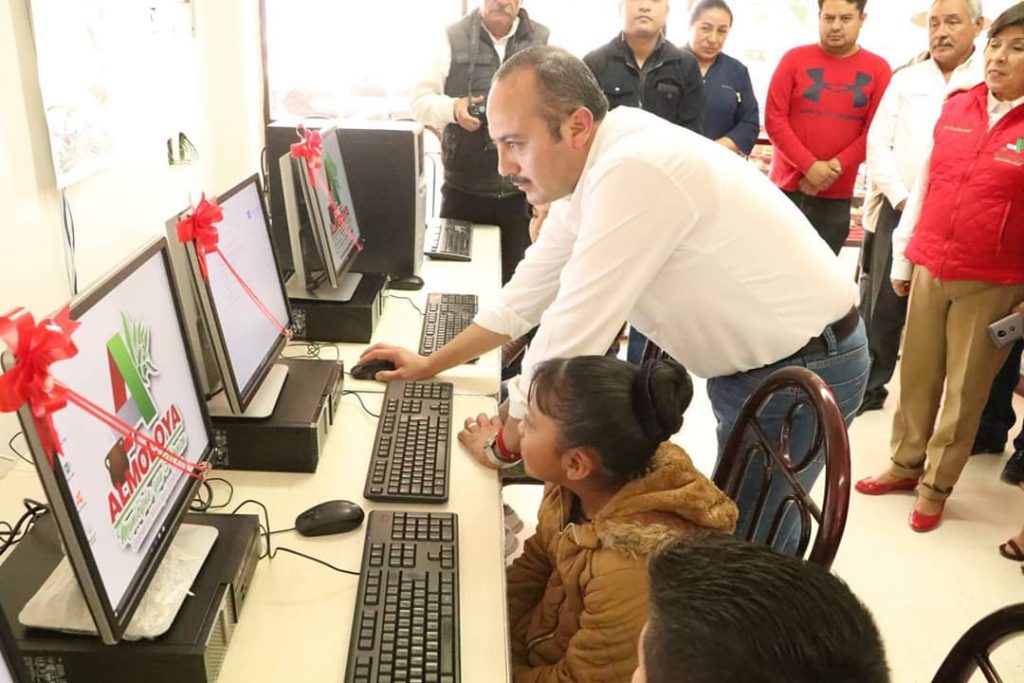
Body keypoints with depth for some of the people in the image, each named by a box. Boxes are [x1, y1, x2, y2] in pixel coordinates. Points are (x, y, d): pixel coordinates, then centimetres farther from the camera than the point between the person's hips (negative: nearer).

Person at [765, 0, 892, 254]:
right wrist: (809, 165, -14)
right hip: (787, 186, -1)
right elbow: (774, 120, -5)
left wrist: (836, 166, -15)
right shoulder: (794, 59, 1)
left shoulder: (878, 69, 3)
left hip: (837, 195, 1)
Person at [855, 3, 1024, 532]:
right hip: (929, 267, 4)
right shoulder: (956, 107, 5)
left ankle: (937, 484, 23)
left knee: (965, 387, 8)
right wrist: (902, 256, 12)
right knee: (916, 373, 13)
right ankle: (905, 463, 30)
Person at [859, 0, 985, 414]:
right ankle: (868, 386, 17)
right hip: (900, 212, 2)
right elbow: (879, 142, 5)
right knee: (883, 304, 5)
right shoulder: (905, 79, 9)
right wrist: (901, 198, -5)